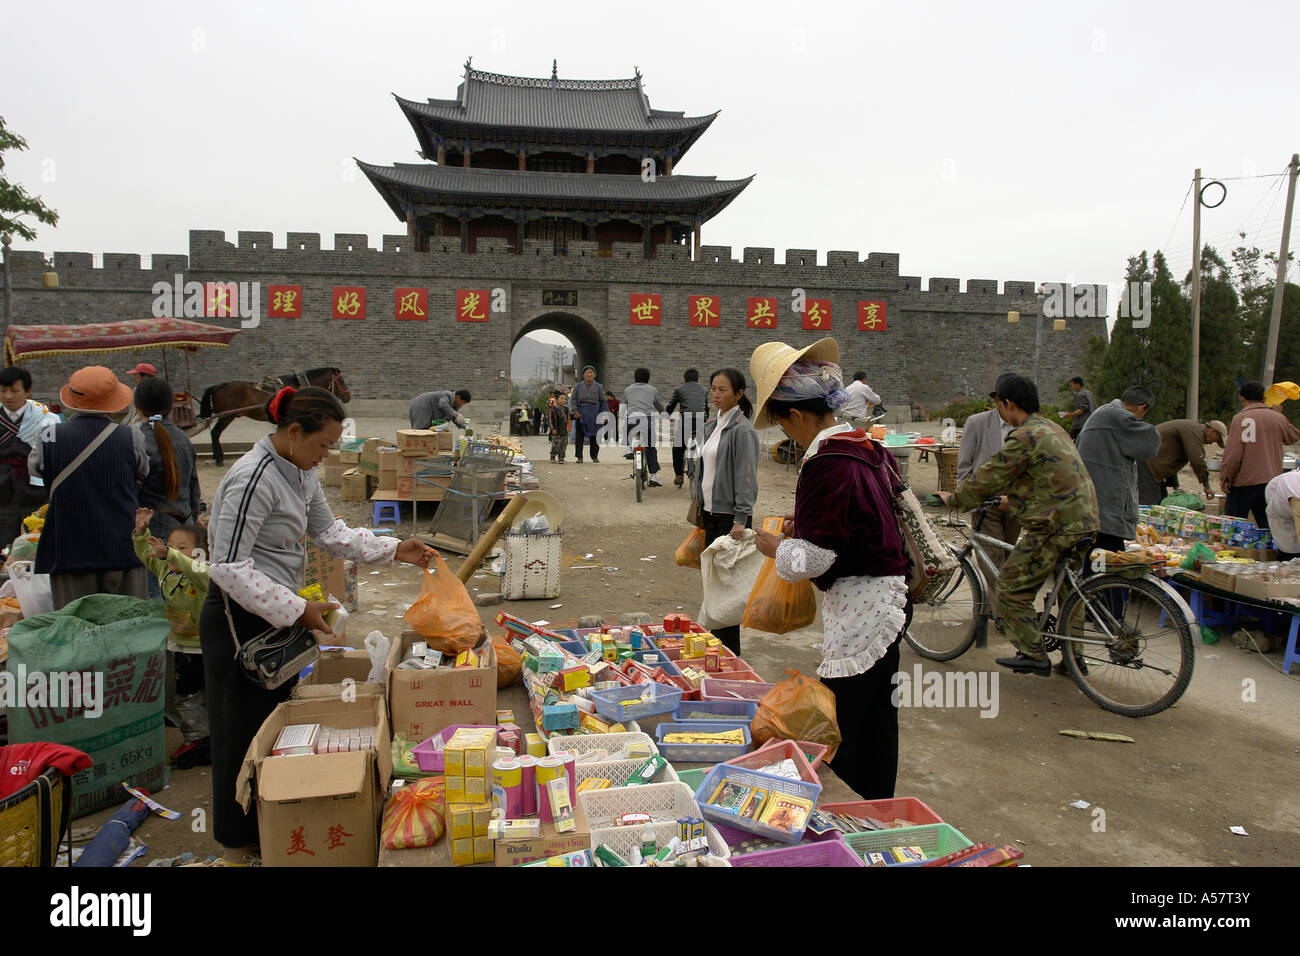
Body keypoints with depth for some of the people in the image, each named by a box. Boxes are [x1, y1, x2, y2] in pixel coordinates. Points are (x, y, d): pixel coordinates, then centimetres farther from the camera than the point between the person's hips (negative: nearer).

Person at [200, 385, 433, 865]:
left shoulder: (301, 472, 5)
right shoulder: (253, 479, -24)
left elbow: (329, 531, 12)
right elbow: (228, 567, -25)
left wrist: (394, 550, 3)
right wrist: (296, 609, -25)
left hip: (276, 613, 9)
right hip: (241, 619, -9)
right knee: (246, 729, 4)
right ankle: (241, 843, 22)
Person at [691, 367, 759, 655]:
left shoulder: (742, 430, -12)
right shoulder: (711, 426, 13)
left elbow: (746, 476, -17)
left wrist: (741, 520, -20)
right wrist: (699, 505, 17)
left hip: (730, 516, -8)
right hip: (710, 513, 8)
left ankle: (730, 650, 7)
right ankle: (716, 641, 24)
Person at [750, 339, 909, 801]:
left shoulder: (827, 465, -22)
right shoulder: (866, 446, 7)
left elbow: (810, 560, -21)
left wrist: (776, 547, -1)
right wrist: (804, 525, 16)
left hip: (858, 613, -10)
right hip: (885, 602, 10)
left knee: (838, 738, -1)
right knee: (876, 723, 21)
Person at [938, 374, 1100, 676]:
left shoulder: (1026, 437, -17)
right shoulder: (1050, 428, 15)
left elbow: (989, 475, -11)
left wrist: (954, 498, 3)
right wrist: (1014, 499, 37)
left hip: (1056, 526, -10)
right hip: (1083, 519, 10)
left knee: (1012, 587, -2)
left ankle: (1032, 656, 4)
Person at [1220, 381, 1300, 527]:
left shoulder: (1240, 418, -10)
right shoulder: (1278, 418, 4)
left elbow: (1233, 454, -15)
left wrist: (1224, 479, -5)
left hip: (1244, 482, -5)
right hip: (1272, 481, 5)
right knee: (1268, 528, 11)